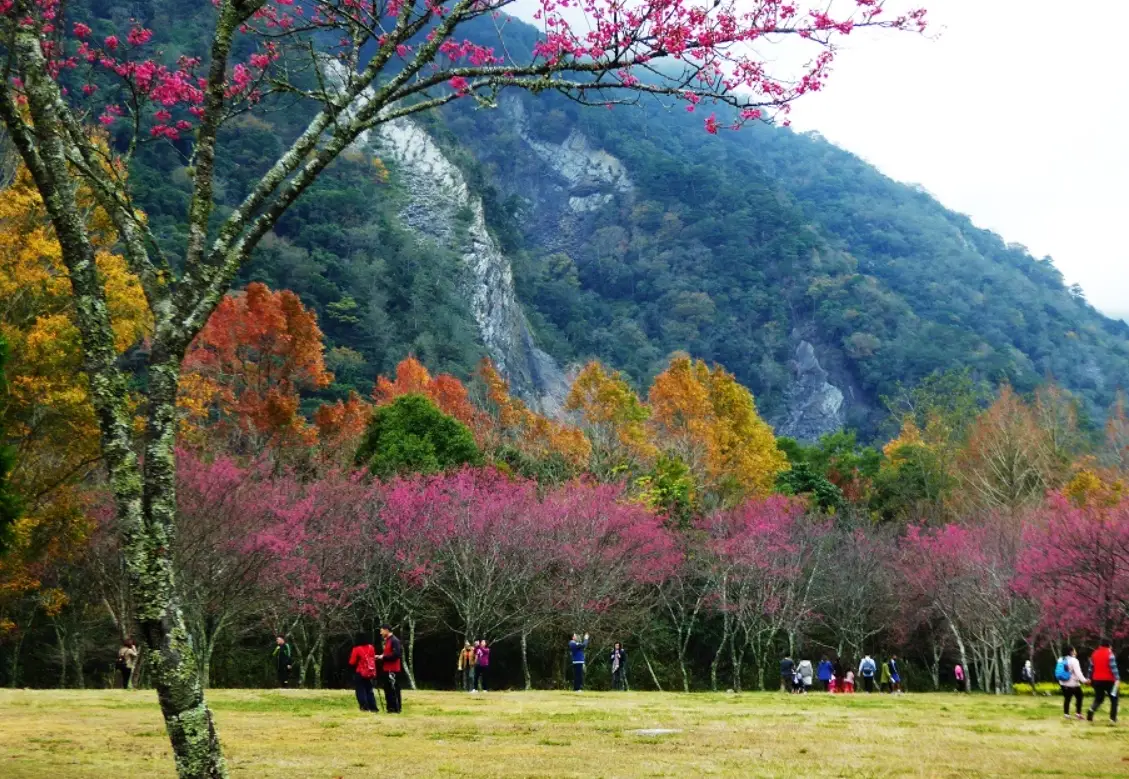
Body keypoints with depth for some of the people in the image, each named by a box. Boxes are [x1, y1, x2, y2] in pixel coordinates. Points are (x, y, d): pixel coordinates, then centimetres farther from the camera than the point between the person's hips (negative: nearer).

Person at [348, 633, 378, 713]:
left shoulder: (356, 649, -14)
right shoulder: (371, 648, 2)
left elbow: (352, 662, -9)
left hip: (360, 673, -5)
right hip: (370, 673, 5)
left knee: (360, 690, 2)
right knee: (369, 690, 14)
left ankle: (364, 706, -7)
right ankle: (373, 707, 10)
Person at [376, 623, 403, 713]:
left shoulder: (394, 641, -14)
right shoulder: (387, 640, 17)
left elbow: (396, 654, -23)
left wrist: (383, 657, -17)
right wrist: (380, 656, 7)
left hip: (392, 670, -10)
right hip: (386, 669, 10)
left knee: (393, 689, -7)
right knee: (387, 689, 11)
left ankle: (396, 709, -5)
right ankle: (390, 707, 16)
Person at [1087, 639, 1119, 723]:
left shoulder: (1095, 654, 8)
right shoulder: (1110, 654, -10)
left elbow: (1091, 667, 13)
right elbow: (1113, 667, -17)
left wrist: (1089, 678, 20)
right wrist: (1117, 678, -20)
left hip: (1097, 680, 5)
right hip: (1108, 680, -5)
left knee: (1098, 698, 16)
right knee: (1114, 698, 11)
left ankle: (1091, 710, -12)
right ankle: (1113, 717, 2)